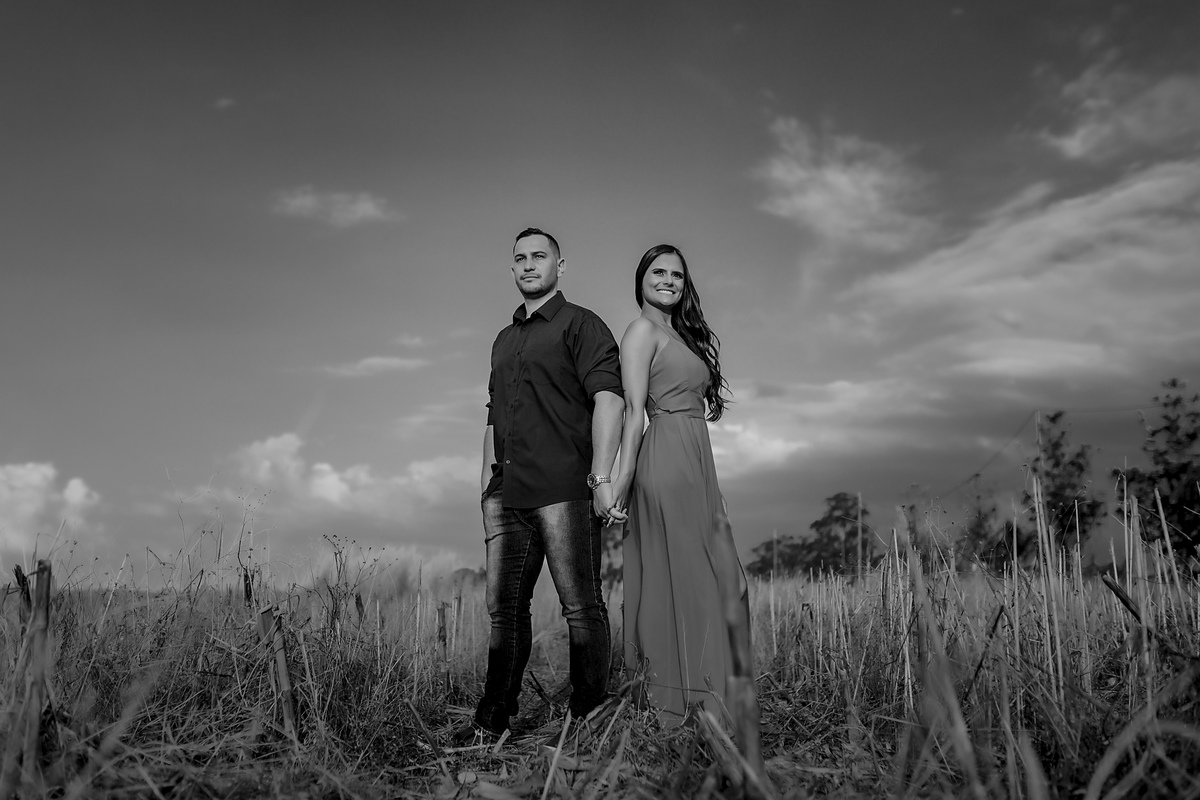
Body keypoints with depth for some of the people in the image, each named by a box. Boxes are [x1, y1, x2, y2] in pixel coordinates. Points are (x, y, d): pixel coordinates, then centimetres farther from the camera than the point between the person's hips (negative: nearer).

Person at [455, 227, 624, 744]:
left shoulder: (581, 325, 1)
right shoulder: (503, 341, 24)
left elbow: (608, 397, -10)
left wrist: (601, 477, -19)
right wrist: (487, 478, 19)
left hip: (563, 488, -7)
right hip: (507, 494, 7)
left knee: (581, 605, -2)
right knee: (503, 605, 8)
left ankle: (589, 717, 6)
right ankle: (495, 718, 15)